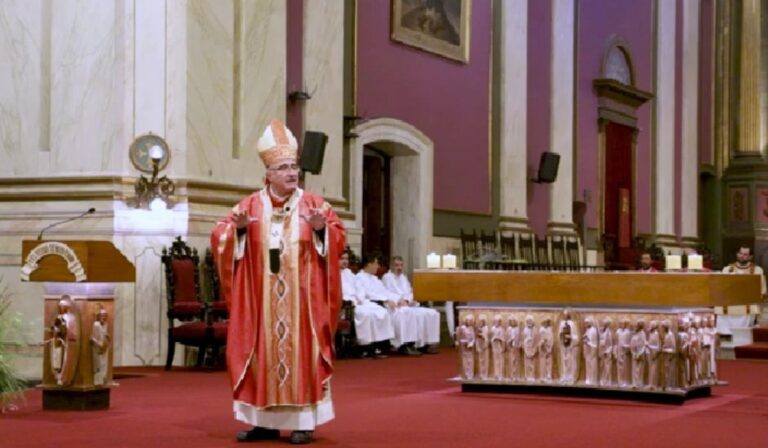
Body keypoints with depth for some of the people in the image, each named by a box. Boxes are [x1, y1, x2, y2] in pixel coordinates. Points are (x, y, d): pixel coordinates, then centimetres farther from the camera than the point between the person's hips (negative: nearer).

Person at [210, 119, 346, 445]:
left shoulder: (313, 204, 4)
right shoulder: (251, 205, 6)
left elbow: (339, 235, -1)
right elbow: (219, 238, 3)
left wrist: (322, 228, -20)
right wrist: (237, 228, -17)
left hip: (302, 298, -1)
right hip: (261, 299, 2)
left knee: (301, 350, -3)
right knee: (262, 352, 3)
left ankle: (303, 420, 2)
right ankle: (264, 420, 10)